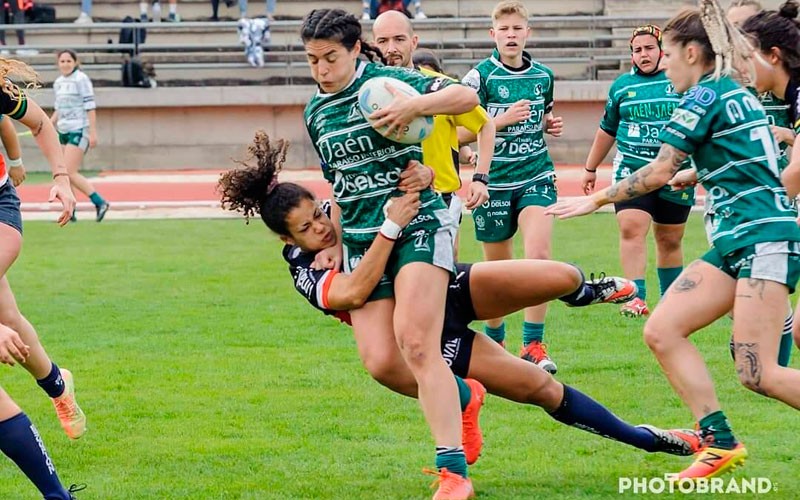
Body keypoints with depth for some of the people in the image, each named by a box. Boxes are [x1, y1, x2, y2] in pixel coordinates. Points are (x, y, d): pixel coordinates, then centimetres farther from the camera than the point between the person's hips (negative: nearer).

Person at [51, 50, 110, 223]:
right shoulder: (58, 82, 14)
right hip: (64, 131, 8)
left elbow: (90, 107, -12)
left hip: (79, 131, -8)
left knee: (70, 172, -16)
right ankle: (70, 212, 11)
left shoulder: (81, 79, -9)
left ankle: (99, 202, -10)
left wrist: (93, 132, -15)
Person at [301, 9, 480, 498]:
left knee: (416, 343, -21)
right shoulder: (316, 113, 12)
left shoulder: (388, 82, -6)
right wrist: (335, 242, 22)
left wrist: (415, 105, -29)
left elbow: (467, 96, -13)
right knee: (379, 360, -8)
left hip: (419, 224, -6)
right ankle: (454, 399, 20)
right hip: (361, 239, 6)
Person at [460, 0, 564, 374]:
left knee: (538, 254, -18)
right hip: (493, 183, -2)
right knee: (498, 269, 8)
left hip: (536, 176, 2)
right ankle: (493, 340, 30)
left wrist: (550, 125, 3)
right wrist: (503, 120, -20)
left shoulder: (543, 76, 6)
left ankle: (533, 344, -11)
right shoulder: (480, 76, -6)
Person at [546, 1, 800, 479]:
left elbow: (659, 172, -9)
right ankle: (720, 442, 0)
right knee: (662, 331, 1)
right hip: (734, 242, 10)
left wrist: (595, 199, 1)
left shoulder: (706, 94, -8)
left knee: (759, 374, -17)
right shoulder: (737, 93, 18)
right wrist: (694, 174, 43)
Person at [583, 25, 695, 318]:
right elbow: (607, 129, 20)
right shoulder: (622, 86, 8)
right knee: (631, 228, -18)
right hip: (631, 170, 1)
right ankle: (637, 298, -24)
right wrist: (591, 168, 25)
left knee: (670, 240, 7)